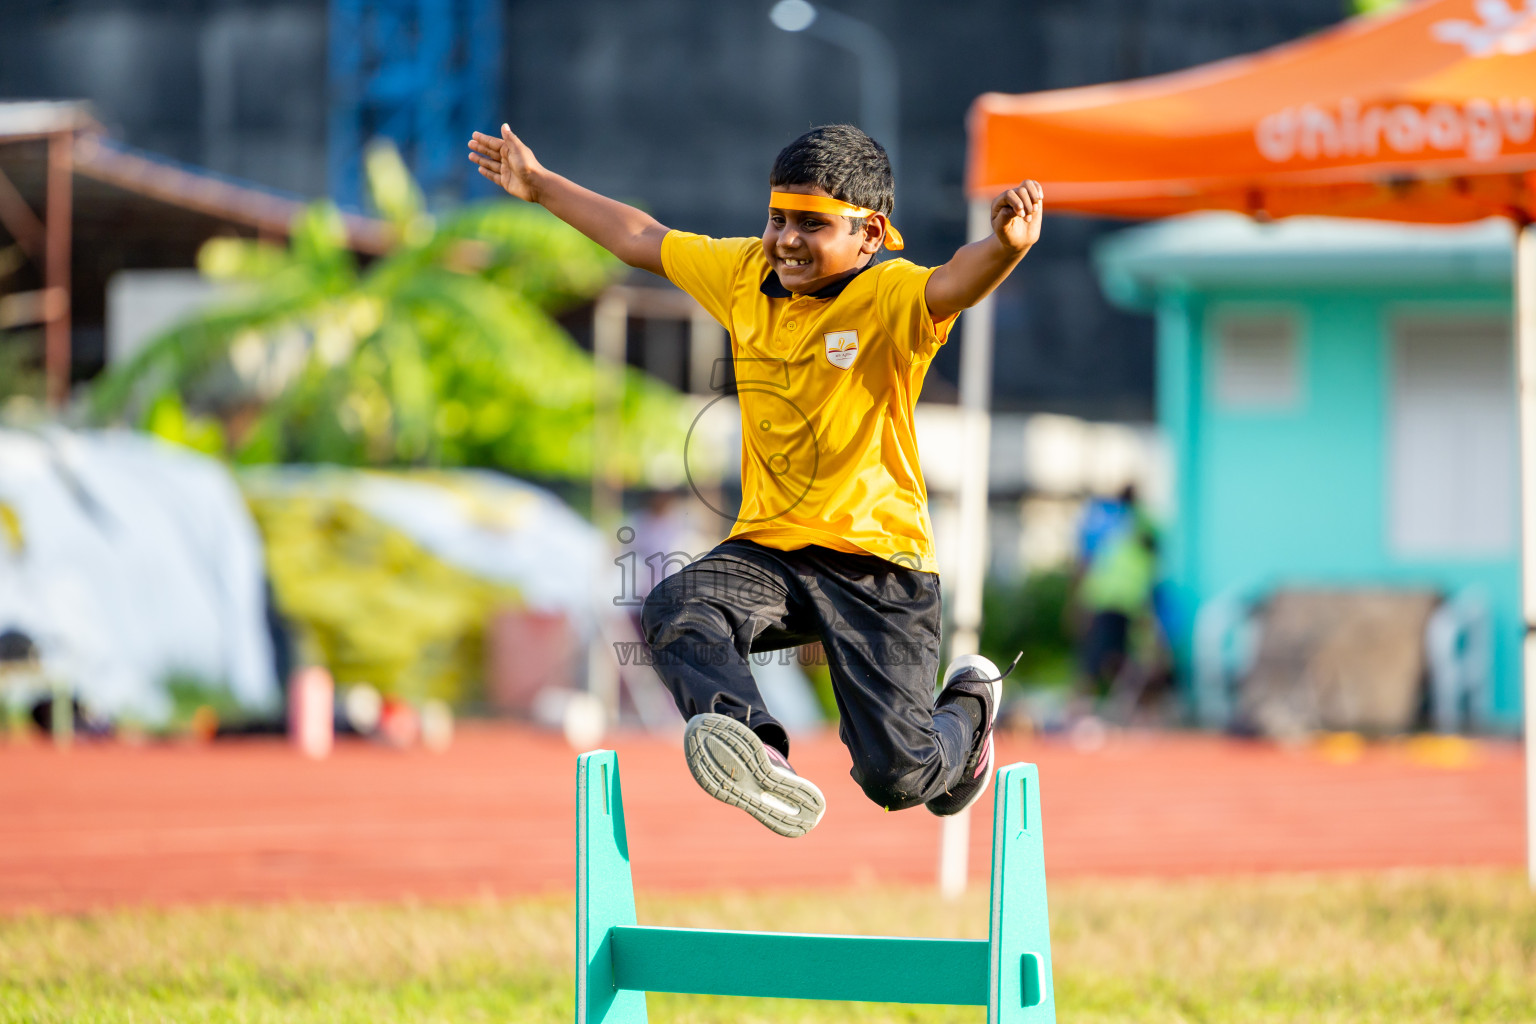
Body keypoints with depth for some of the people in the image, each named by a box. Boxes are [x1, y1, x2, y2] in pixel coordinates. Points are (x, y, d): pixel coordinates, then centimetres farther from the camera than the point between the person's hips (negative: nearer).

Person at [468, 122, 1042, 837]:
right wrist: (540, 185, 31)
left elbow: (952, 286, -36)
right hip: (767, 547, 5)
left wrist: (1007, 245, -58)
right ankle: (757, 754, -49)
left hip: (878, 565, -5)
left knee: (898, 778, -8)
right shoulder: (744, 275, 6)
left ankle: (967, 705, 28)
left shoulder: (887, 298, -13)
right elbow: (641, 241, 21)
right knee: (677, 609, -28)